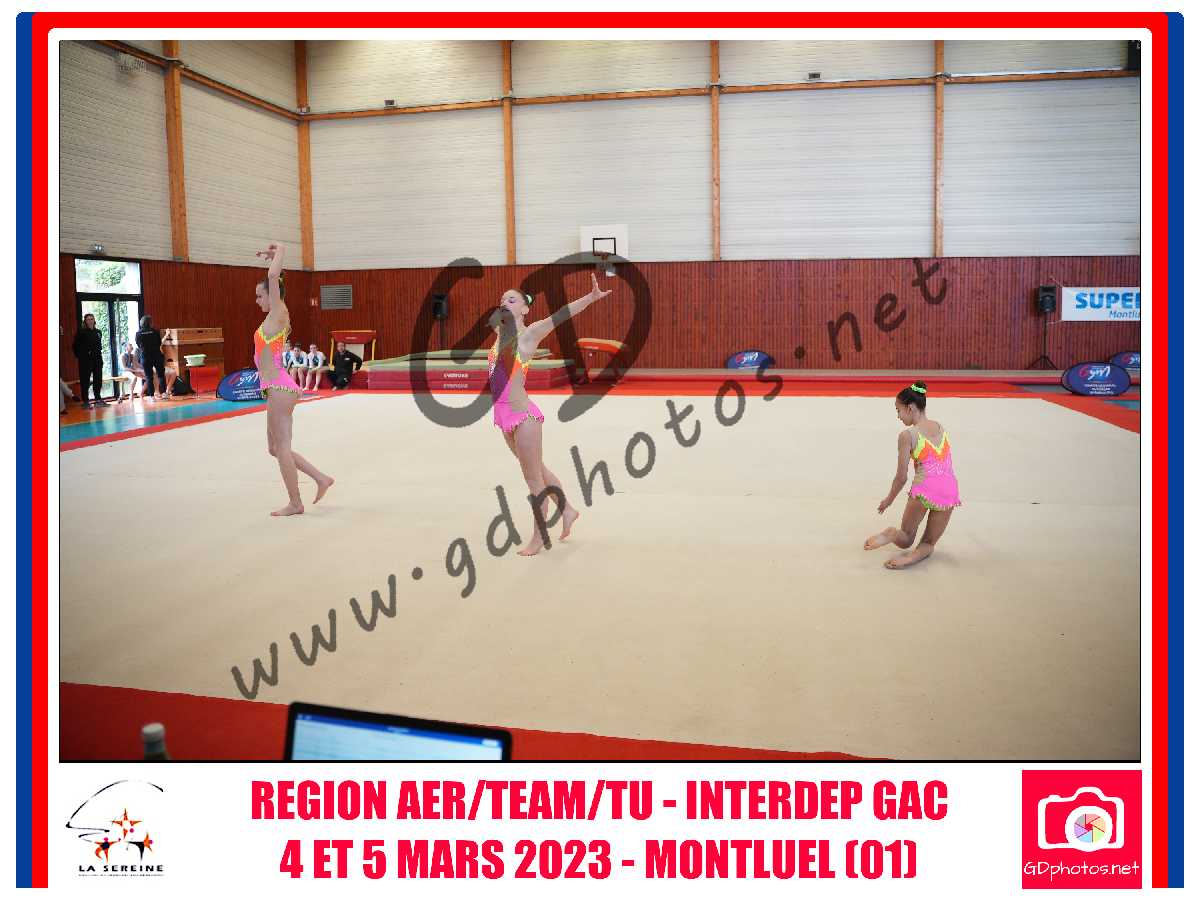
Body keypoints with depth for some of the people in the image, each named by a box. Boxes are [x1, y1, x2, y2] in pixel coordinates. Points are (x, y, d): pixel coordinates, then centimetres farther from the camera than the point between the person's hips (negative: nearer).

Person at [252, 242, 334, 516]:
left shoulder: (278, 315, -9)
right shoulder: (277, 315, 14)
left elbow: (273, 277, -18)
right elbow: (272, 280, 31)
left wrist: (279, 252, -5)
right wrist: (272, 256, 28)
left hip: (279, 389, -10)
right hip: (278, 388, 10)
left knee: (281, 447, -4)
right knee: (276, 448, 14)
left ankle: (295, 503, 3)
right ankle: (321, 478, 15)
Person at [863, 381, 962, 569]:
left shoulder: (907, 435, -5)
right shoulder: (940, 427, 11)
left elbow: (902, 477, -2)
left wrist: (888, 500, 13)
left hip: (924, 490, -4)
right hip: (950, 490, 4)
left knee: (906, 539, 18)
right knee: (928, 543, 18)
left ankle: (892, 534, -17)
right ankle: (916, 554, -16)